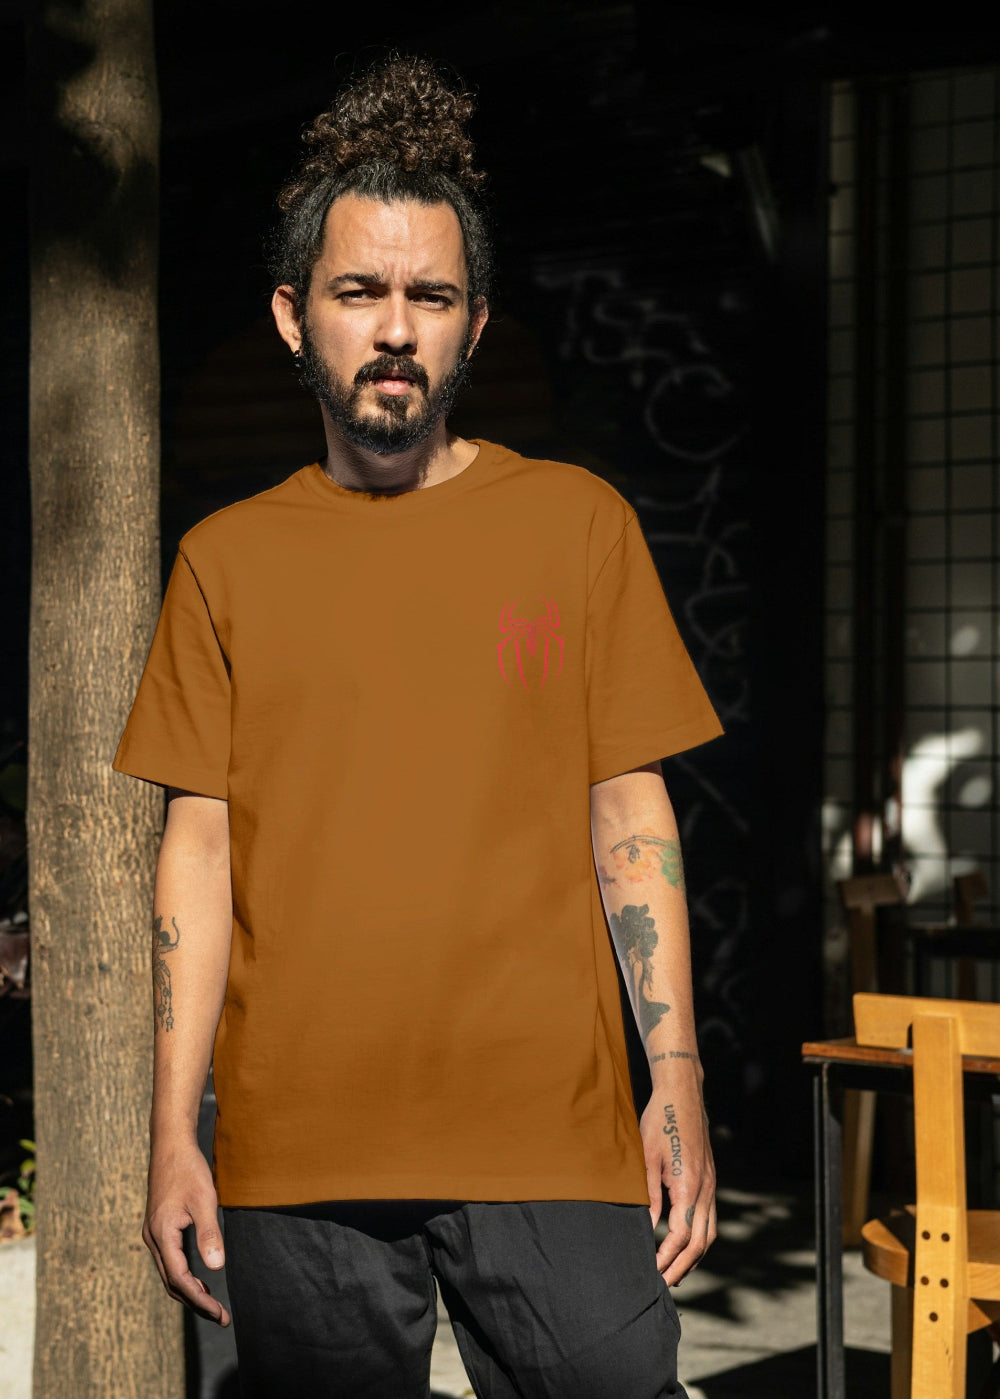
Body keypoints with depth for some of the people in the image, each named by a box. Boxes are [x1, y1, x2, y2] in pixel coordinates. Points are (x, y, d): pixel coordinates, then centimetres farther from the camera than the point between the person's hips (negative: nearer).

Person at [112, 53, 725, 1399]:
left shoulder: (578, 521, 6)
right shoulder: (226, 557, 9)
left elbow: (629, 812, 6)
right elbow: (200, 845, 7)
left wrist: (678, 1083, 0)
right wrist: (172, 1134, 1)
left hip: (551, 1136, -1)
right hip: (294, 1155, 1)